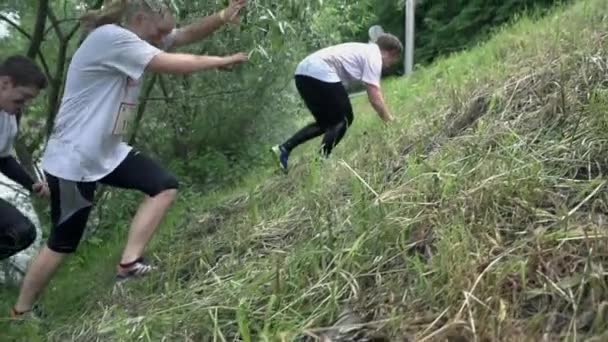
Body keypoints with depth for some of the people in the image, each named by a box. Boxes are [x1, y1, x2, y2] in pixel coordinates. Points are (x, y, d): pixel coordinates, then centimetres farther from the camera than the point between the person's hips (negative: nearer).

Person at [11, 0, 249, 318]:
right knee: (63, 243, 4)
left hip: (108, 152, 9)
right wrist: (223, 61, -14)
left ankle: (128, 264, 2)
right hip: (72, 159, -9)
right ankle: (20, 311, 25)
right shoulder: (110, 38, -23)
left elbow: (187, 34, -1)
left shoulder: (137, 39, 6)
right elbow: (174, 64, -27)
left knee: (165, 186, -2)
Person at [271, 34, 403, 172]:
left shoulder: (365, 51, 29)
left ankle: (284, 148, 12)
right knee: (343, 120, 4)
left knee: (327, 122, 19)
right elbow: (374, 96, -5)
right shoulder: (374, 56, 1)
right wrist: (390, 121, 6)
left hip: (304, 72, 10)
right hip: (319, 73, -10)